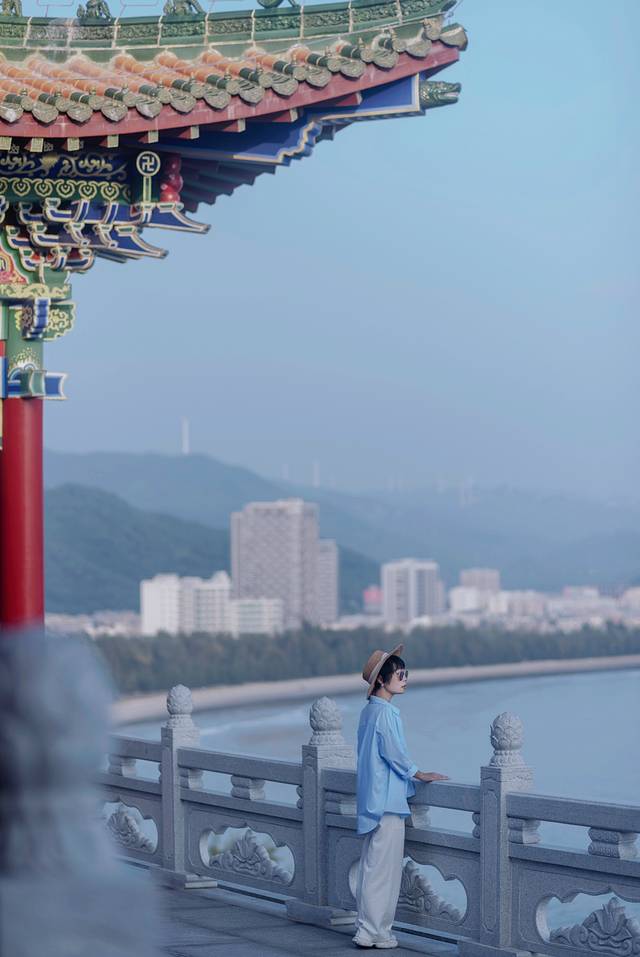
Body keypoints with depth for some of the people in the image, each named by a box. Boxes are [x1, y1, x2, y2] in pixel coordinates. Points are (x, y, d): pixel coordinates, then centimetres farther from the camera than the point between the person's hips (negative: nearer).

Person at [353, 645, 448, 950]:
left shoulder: (369, 710, 13)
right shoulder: (385, 712, -16)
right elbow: (394, 754, -16)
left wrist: (413, 774, 24)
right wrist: (421, 775, -5)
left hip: (372, 799, 10)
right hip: (387, 800, -10)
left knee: (371, 865, 13)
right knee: (383, 868, -5)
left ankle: (367, 928, 18)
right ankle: (373, 931, -3)